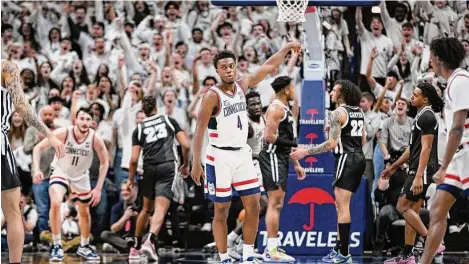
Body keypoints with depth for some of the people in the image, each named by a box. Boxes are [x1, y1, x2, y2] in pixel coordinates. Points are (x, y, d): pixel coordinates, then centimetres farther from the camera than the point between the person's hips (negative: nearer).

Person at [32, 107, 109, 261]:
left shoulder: (95, 139, -23)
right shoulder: (64, 133, -29)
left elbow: (104, 162, -9)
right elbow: (38, 148, -20)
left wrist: (98, 188, -14)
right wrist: (36, 169, -35)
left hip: (81, 176, 3)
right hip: (60, 172, -3)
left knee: (84, 212, 16)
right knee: (55, 203, -28)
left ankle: (84, 247, 39)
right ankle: (57, 246, -18)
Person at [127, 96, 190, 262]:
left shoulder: (139, 129, 11)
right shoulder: (169, 120, 11)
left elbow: (134, 159, 3)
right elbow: (186, 146, 4)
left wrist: (131, 180, 15)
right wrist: (186, 165, 19)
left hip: (149, 169, 2)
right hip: (168, 167, -2)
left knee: (146, 209, 20)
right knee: (160, 209, -11)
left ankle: (135, 248, 27)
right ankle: (150, 240, -34)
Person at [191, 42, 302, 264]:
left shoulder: (242, 85, 4)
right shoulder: (212, 96, -14)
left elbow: (268, 67, 16)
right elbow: (199, 130, -16)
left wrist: (286, 48, 13)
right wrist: (196, 163, -21)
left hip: (243, 154, 6)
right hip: (220, 156, -6)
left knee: (253, 206, 2)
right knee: (221, 210, 0)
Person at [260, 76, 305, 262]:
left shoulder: (285, 109, 20)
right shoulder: (276, 108, -13)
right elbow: (269, 137, -22)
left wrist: (296, 164, 23)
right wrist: (292, 143, -18)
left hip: (281, 158, 11)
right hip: (272, 157, -11)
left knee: (278, 204, 12)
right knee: (275, 203, -12)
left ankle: (272, 248, 15)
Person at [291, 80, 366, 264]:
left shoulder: (338, 113, -12)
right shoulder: (359, 112, 13)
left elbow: (331, 144, -16)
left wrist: (305, 152, -11)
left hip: (346, 159, -9)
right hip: (359, 157, 9)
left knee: (342, 205, -8)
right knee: (341, 205, 16)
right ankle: (339, 248, 18)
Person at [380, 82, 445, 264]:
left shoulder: (427, 117, -13)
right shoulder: (421, 116, 18)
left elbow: (426, 148, -20)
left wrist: (418, 176, -26)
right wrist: (394, 166, 29)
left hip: (423, 171, -10)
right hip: (416, 171, 10)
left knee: (402, 207, -10)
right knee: (412, 210, 9)